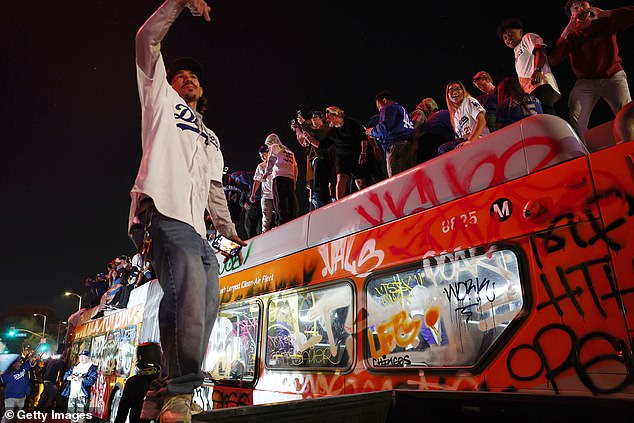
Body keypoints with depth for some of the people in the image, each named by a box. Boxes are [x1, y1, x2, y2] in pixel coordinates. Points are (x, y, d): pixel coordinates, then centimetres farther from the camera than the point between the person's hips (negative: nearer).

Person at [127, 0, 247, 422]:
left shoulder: (211, 139, 37)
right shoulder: (161, 99, 23)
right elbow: (148, 40, 12)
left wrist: (229, 229, 22)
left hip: (197, 228, 7)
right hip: (164, 212, -7)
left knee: (205, 305, -4)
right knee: (189, 292, -28)